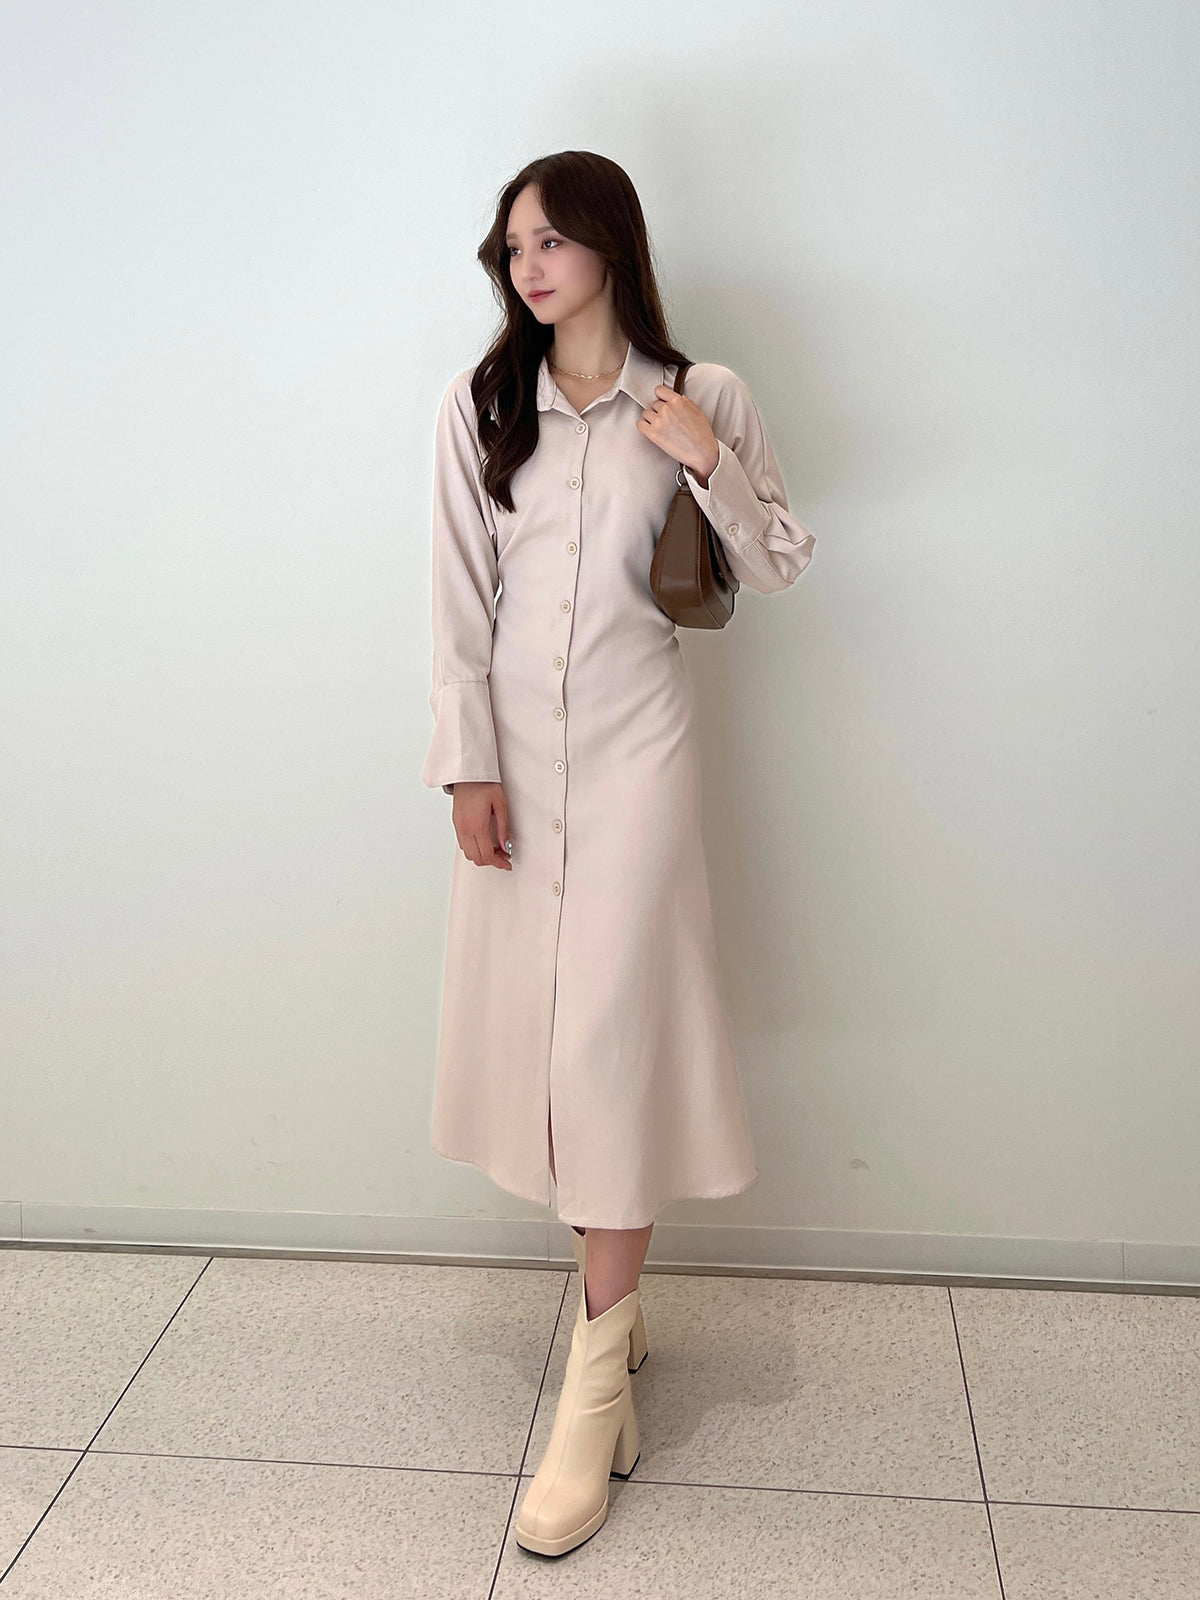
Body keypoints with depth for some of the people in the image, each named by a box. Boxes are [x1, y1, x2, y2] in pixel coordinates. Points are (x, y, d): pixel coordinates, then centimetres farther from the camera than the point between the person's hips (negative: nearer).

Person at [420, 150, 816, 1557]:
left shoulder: (702, 396, 2)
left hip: (635, 749, -3)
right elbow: (460, 595, 2)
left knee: (609, 1035, -6)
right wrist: (468, 764, -5)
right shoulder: (480, 405, 5)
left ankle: (597, 1382, 3)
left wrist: (710, 465, -12)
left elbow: (780, 566, 6)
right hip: (514, 750, 3)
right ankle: (613, 1296, 28)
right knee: (532, 1024, 7)